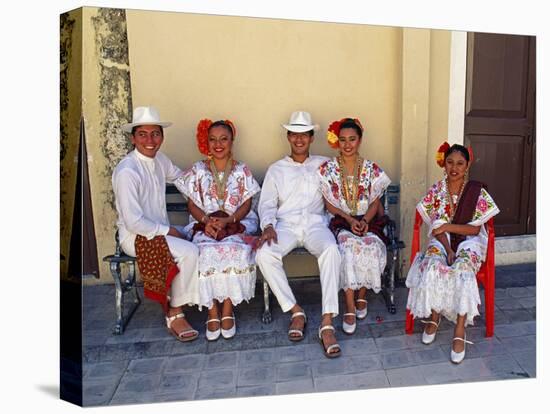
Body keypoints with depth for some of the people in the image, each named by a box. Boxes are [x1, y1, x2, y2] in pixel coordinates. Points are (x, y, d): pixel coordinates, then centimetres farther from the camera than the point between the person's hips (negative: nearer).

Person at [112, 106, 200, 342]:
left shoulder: (159, 159, 3)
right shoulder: (127, 172, -21)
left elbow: (179, 177, 26)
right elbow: (133, 222, -22)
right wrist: (168, 231, -14)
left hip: (160, 230, 7)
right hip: (135, 236, -7)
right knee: (188, 252, -26)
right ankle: (175, 315, -7)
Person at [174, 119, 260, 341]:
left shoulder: (242, 170, 8)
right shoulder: (198, 170, 9)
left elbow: (246, 205, 3)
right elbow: (192, 205, 5)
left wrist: (227, 220, -15)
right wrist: (207, 220, -15)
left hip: (236, 223, 0)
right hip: (204, 225, 1)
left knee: (236, 251, -32)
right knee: (207, 252, -31)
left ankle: (228, 309, -15)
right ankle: (212, 312, -16)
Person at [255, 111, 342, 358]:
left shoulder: (323, 164, 21)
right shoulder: (276, 169, 20)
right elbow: (267, 203, 8)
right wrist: (268, 225, -10)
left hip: (315, 223, 0)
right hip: (286, 224, 1)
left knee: (331, 250, -35)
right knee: (264, 254, -30)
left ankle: (327, 324, -32)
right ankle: (295, 311, -15)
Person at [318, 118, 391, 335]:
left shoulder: (372, 169, 6)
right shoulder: (328, 168, 1)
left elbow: (375, 202, 6)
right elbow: (329, 204, -1)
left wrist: (364, 220, -13)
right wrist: (350, 219, -14)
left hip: (366, 221, 2)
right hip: (340, 222, -1)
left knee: (372, 247, -30)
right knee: (349, 246, -33)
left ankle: (362, 295, -3)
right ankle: (350, 307, -24)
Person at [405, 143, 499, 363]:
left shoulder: (477, 191, -3)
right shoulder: (436, 190, 1)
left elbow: (475, 229, -5)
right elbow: (437, 227, -3)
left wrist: (449, 226, -18)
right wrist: (448, 249, -18)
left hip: (469, 240, -1)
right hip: (441, 240, 1)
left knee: (462, 268, -33)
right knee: (433, 266, -30)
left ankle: (460, 330, -24)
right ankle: (434, 316, -7)